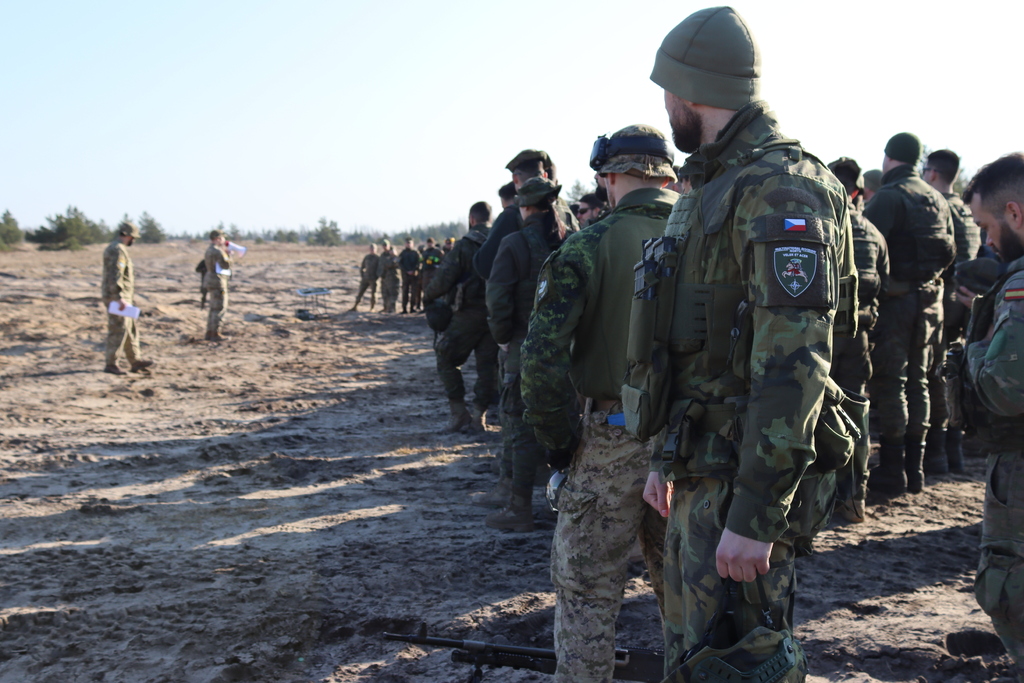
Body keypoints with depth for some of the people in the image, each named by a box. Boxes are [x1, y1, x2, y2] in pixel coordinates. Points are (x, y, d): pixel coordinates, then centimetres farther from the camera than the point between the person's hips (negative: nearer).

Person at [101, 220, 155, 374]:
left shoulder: (114, 248, 18)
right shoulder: (118, 250, -16)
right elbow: (115, 276, -25)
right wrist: (120, 298, -28)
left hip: (120, 298, 11)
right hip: (117, 298, -11)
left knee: (130, 330, 14)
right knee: (118, 331, -7)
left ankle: (136, 361, 18)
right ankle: (111, 364, -3)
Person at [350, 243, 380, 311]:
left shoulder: (378, 258, -2)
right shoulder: (366, 257, 9)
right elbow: (361, 267, 16)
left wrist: (376, 278, -10)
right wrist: (361, 276, 6)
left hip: (373, 280, -3)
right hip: (365, 279, 3)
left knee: (373, 294, -2)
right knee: (360, 292, 3)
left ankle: (372, 308, 7)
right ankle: (355, 306, 8)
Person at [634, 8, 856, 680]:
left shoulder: (781, 189, -18)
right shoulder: (715, 190, 15)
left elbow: (793, 364, -25)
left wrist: (755, 517, -27)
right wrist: (670, 458, 23)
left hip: (747, 478, -10)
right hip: (704, 471, 10)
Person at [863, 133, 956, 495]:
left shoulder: (888, 197, -13)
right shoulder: (938, 200, 11)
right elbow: (950, 252, 16)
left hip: (894, 300, -7)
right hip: (930, 300, 7)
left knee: (889, 384, -2)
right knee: (917, 382, 13)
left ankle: (892, 471, -1)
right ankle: (915, 469, 17)